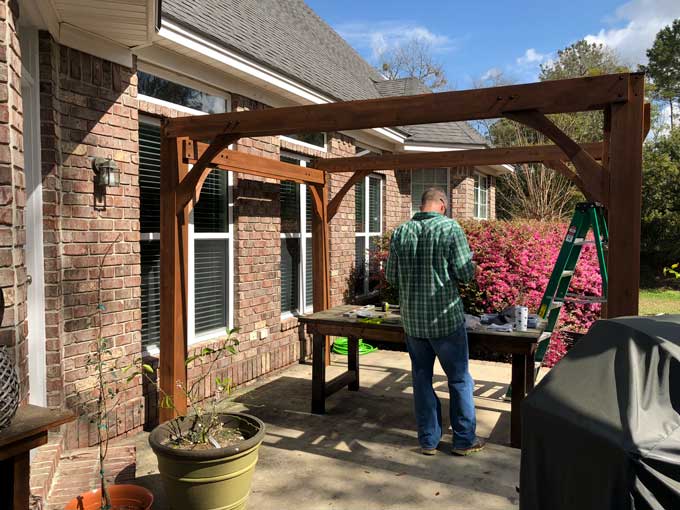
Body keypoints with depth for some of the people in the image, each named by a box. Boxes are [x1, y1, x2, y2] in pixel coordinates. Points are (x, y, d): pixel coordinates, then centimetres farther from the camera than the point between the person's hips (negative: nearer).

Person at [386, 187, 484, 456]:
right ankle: (464, 439, 22)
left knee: (422, 377, 15)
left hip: (412, 318, 4)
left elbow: (390, 275, 5)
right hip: (446, 316, -4)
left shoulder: (400, 232, 1)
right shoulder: (450, 228, -11)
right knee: (459, 378, 11)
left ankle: (428, 439, 23)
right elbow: (466, 273, -12)